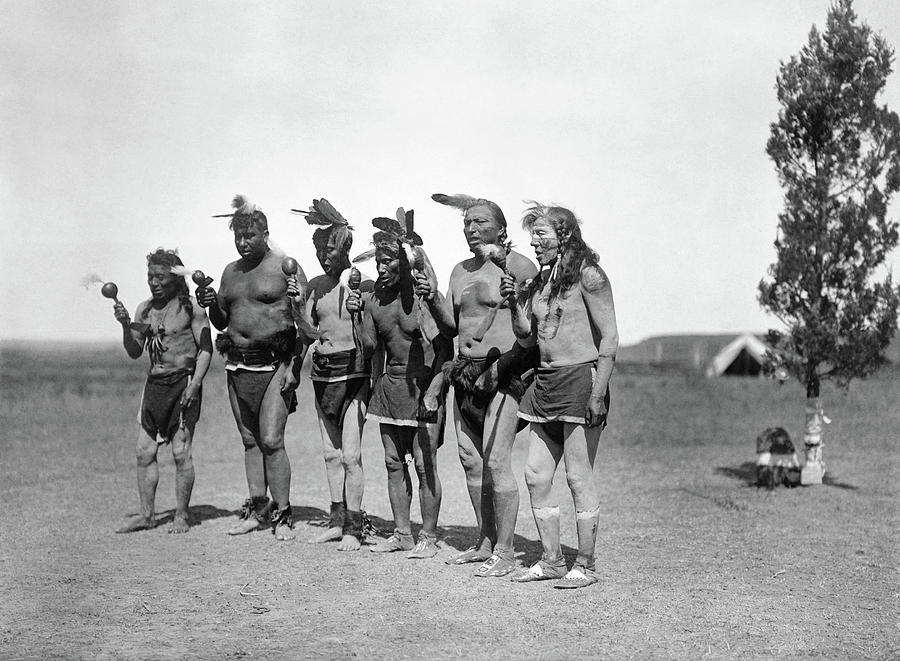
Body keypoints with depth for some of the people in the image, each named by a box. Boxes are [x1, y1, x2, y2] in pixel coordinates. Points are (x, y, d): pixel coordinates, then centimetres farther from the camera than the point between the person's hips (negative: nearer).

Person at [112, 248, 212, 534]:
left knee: (181, 452, -5)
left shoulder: (190, 308, -5)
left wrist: (194, 384, -16)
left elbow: (205, 349, -6)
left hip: (183, 382, -6)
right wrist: (126, 325, -7)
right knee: (144, 452, 4)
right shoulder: (145, 309, 11)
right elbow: (135, 352, 9)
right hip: (154, 383, 6)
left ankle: (182, 516, 4)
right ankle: (146, 515, 12)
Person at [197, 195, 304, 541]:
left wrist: (293, 366, -15)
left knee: (271, 440, -11)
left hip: (273, 363, -6)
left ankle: (282, 514, -4)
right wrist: (211, 304, 0)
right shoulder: (231, 272, 15)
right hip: (237, 365, 6)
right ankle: (256, 508, 16)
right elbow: (221, 322, 22)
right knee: (250, 441, 9)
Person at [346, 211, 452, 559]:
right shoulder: (373, 296, 5)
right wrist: (359, 314, -5)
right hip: (390, 383, 6)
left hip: (423, 383, -6)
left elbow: (445, 345, -11)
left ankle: (428, 538, 3)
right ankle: (402, 533, 19)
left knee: (424, 463, -6)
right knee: (394, 462, 9)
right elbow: (370, 345, 5)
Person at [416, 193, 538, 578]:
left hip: (504, 371, -8)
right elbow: (451, 327, 17)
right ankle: (485, 543, 21)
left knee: (496, 460, -12)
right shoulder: (460, 271, 16)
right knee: (470, 459, 9)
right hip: (467, 372, 8)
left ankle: (504, 552, -6)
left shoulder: (518, 266, -6)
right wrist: (431, 300, 2)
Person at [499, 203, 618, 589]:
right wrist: (514, 303, 1)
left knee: (579, 477, -5)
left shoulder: (587, 275, -8)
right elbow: (527, 338, 18)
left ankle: (586, 565, 3)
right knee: (536, 476, 7)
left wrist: (598, 394, -17)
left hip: (581, 378, -8)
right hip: (545, 382, 8)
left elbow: (609, 337, -11)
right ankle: (551, 561, 17)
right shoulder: (540, 282, 14)